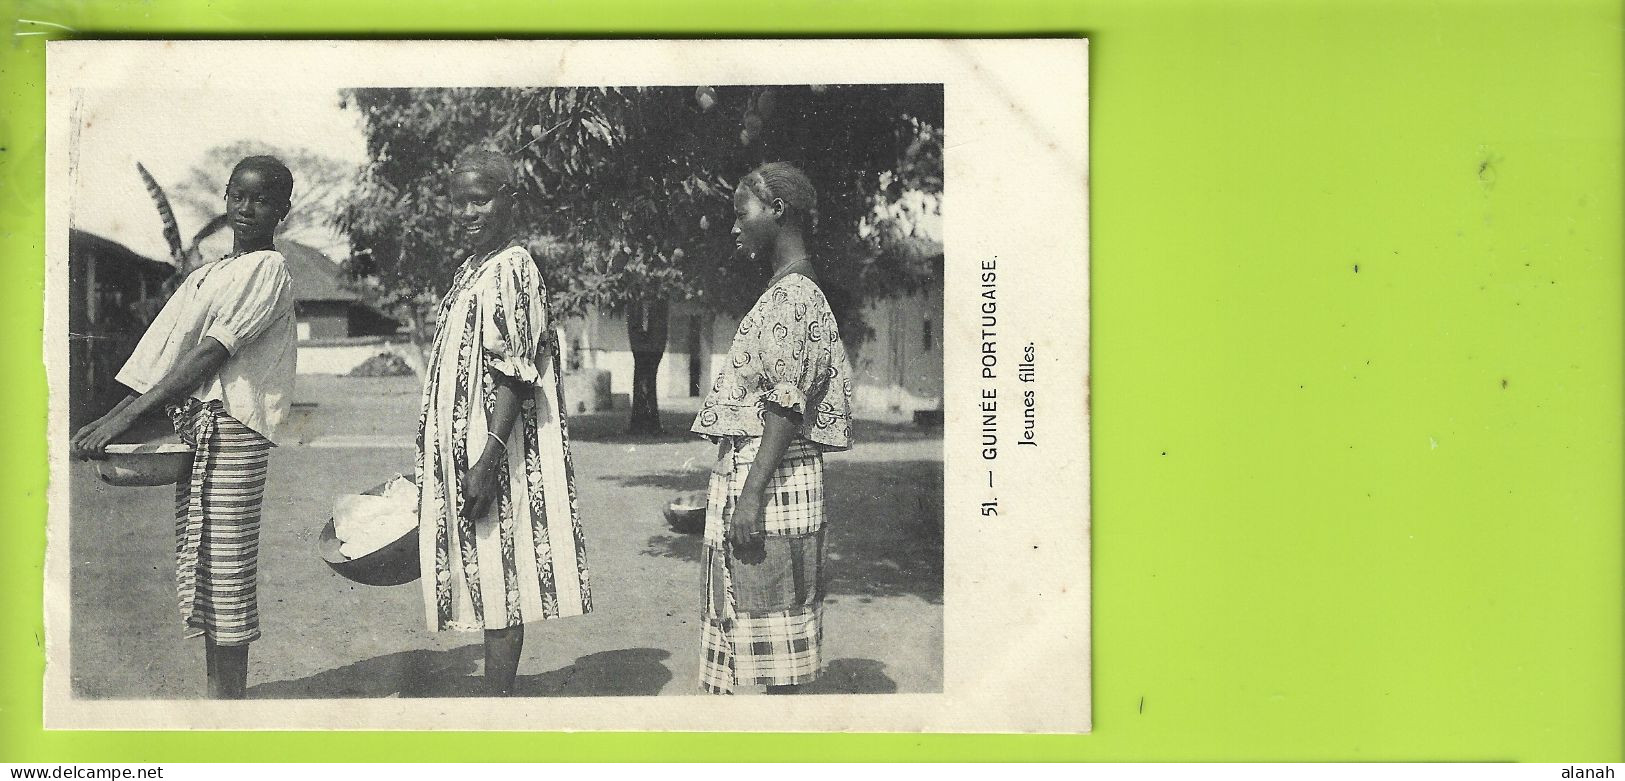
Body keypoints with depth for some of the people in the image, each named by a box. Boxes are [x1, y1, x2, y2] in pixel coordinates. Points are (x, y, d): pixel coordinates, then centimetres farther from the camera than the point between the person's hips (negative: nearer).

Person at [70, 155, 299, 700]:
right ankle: (215, 693, 15)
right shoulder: (207, 275, 21)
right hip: (189, 429, 8)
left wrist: (126, 416, -18)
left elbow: (210, 355, -14)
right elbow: (162, 360, 15)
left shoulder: (268, 270, -4)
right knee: (199, 574, 9)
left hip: (229, 431, -8)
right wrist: (109, 420, 2)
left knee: (224, 573, -8)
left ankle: (229, 697, -4)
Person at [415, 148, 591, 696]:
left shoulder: (511, 270, -12)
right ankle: (497, 691, 19)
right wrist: (434, 463, 22)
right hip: (463, 454, 9)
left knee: (498, 584, -5)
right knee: (487, 586, 12)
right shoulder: (470, 271, 17)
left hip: (493, 457, -9)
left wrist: (486, 462, -24)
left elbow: (514, 377, -19)